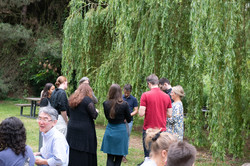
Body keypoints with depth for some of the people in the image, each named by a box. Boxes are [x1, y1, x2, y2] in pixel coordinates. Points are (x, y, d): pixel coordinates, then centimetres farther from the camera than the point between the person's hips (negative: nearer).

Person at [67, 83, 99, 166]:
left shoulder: (71, 99, 8)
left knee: (73, 154, 10)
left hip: (72, 130, 6)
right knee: (84, 156, 0)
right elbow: (94, 115, -11)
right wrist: (96, 111, 9)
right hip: (85, 131, -6)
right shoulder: (87, 100, -12)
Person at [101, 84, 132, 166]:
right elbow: (129, 120, 0)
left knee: (110, 158, 7)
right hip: (121, 131, -3)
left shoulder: (106, 104, -4)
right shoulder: (124, 105, -13)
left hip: (109, 131, 3)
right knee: (118, 159, 6)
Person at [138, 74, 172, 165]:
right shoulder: (166, 96, 2)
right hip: (162, 129, 3)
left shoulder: (146, 95, -10)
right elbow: (169, 114, 5)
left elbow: (141, 113, -13)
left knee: (148, 155, 5)